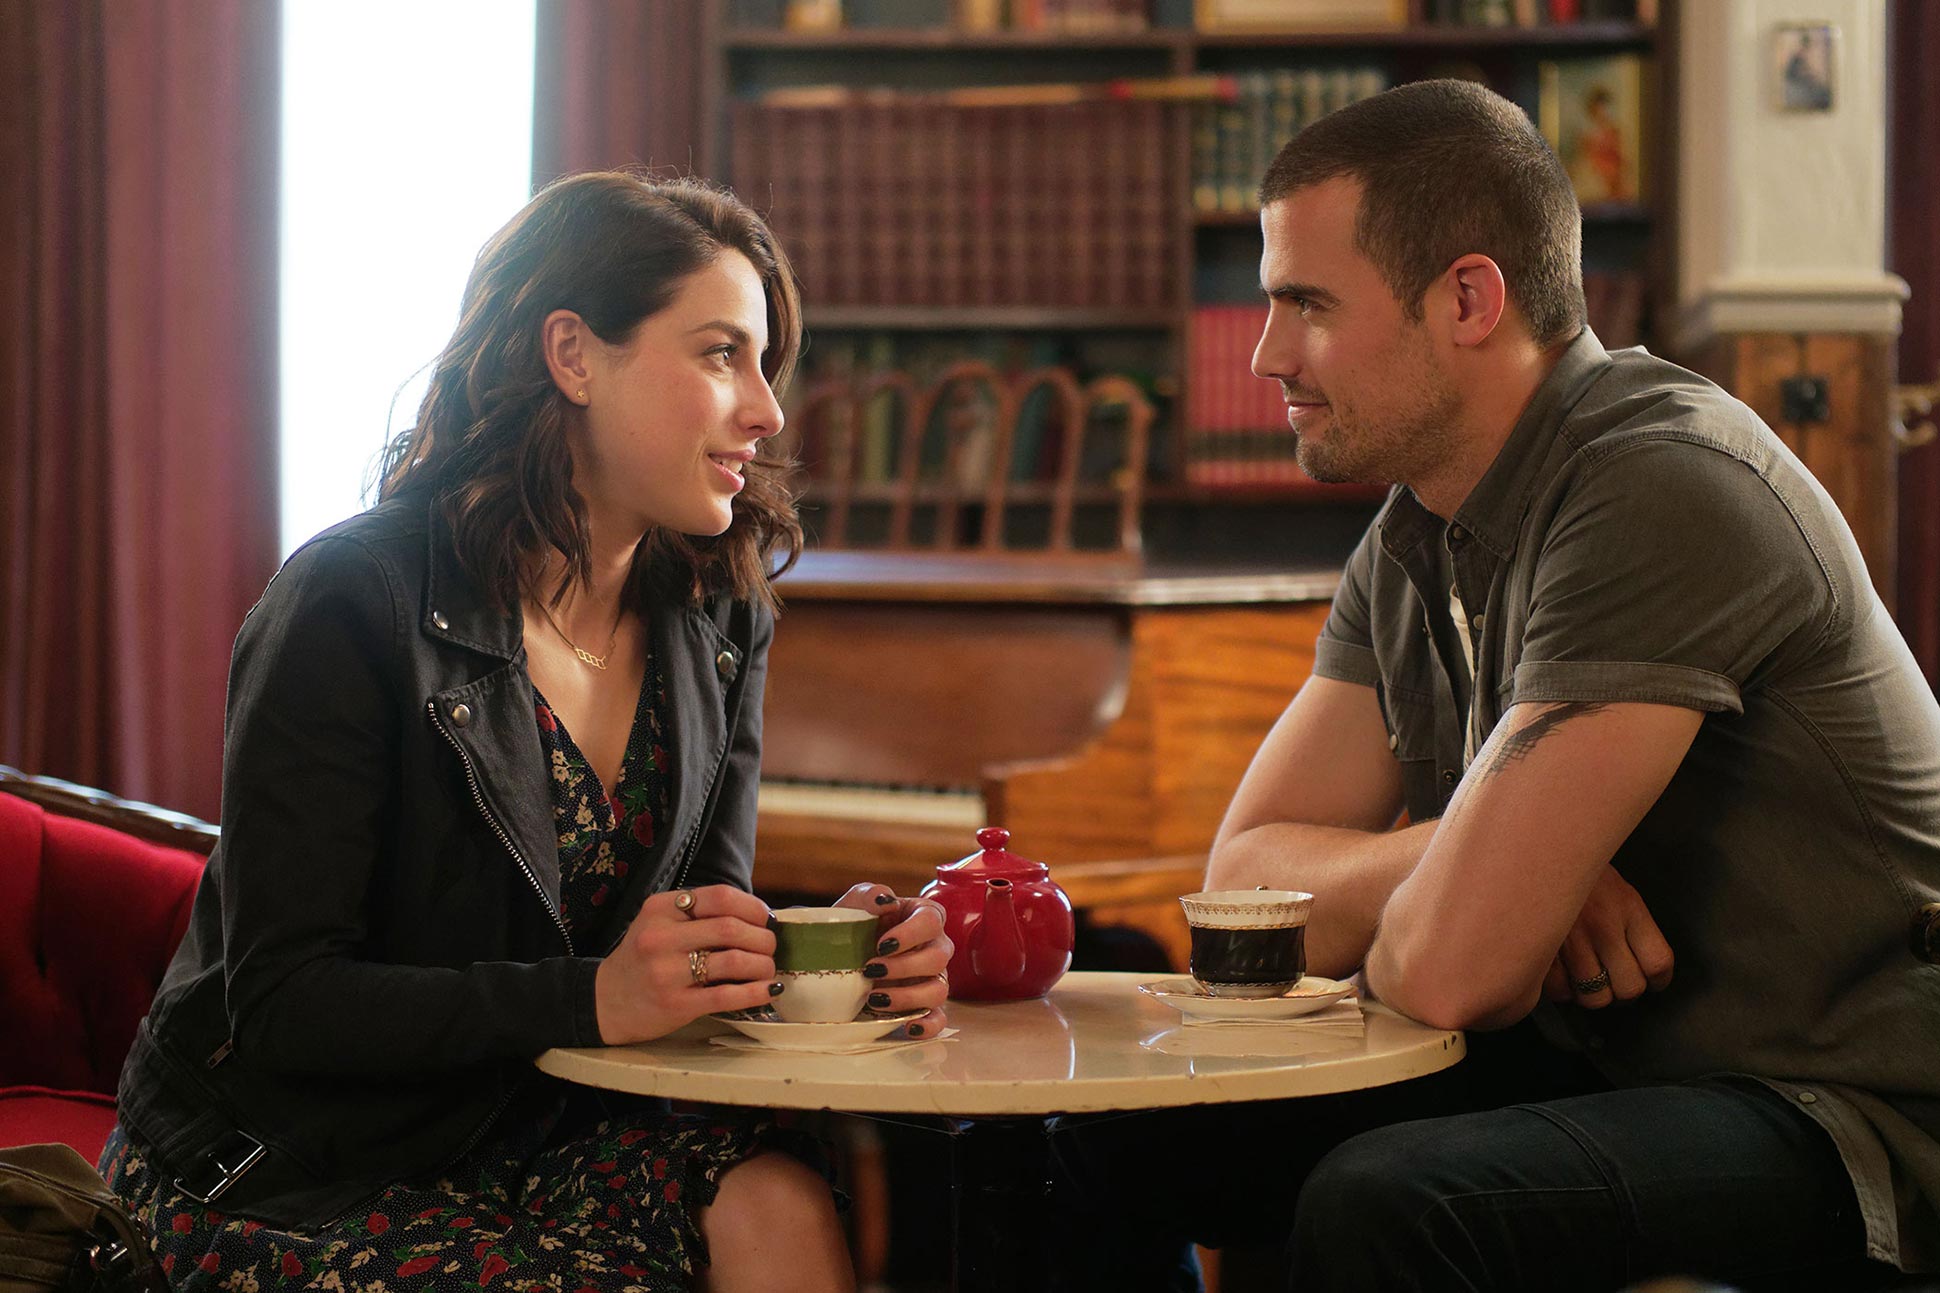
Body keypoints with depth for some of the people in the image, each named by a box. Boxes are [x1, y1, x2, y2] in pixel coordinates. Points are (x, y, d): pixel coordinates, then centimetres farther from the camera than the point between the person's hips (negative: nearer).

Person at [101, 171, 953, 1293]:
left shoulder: (721, 621, 4)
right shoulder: (355, 602, -16)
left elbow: (707, 924, 6)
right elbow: (282, 1001, -19)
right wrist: (592, 999, -31)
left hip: (533, 1133, 5)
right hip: (284, 1178, -5)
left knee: (775, 1201, -25)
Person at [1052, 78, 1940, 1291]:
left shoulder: (1662, 487, -23)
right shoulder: (1413, 542, 6)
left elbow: (1447, 969, -27)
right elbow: (1246, 875, 5)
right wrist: (1489, 856, -14)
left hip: (1834, 1120, -8)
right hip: (1587, 1067, 9)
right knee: (1109, 1135, 2)